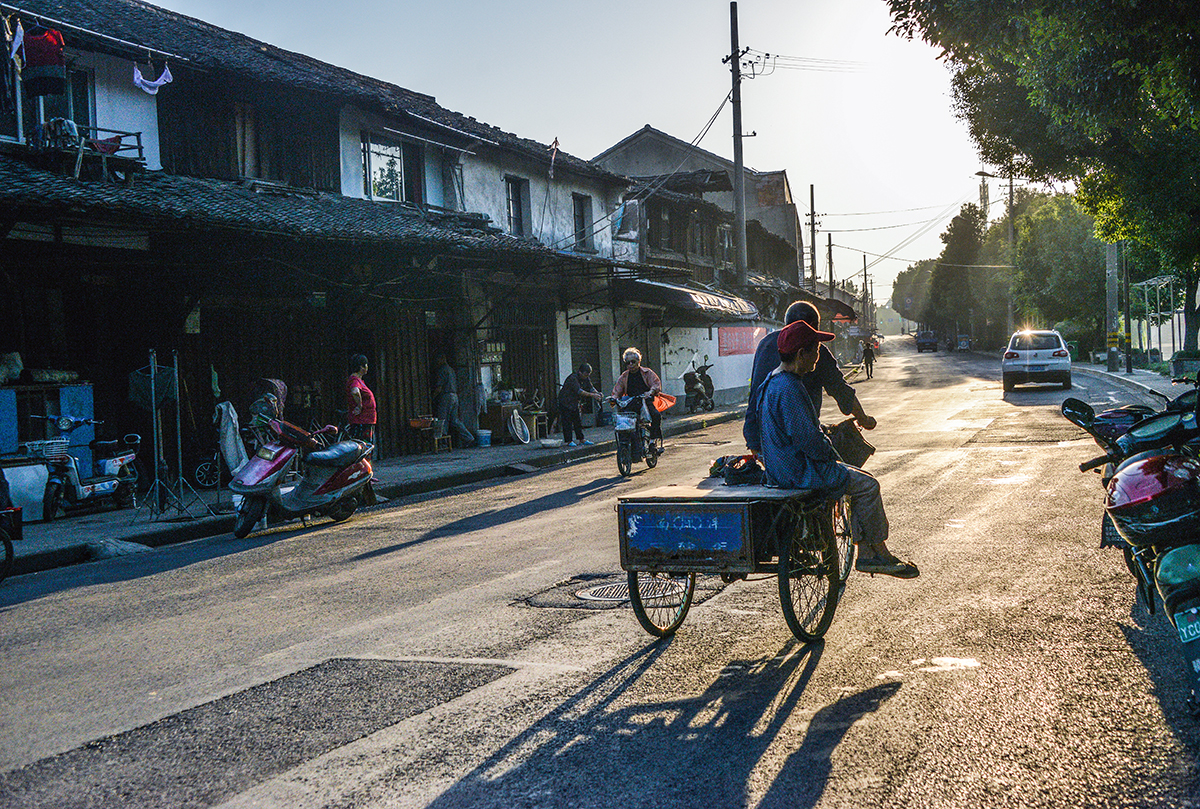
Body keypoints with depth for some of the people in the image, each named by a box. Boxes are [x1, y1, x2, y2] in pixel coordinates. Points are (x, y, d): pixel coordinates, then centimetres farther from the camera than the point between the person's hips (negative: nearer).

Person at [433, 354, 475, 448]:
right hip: (454, 396, 9)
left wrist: (432, 397, -8)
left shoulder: (442, 370, -9)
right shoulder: (451, 369, 19)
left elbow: (439, 387, -15)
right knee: (455, 420, 9)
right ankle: (469, 439, 3)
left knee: (443, 421, -3)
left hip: (445, 397, -9)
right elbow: (456, 385, 21)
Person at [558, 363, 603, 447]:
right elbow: (579, 391, -36)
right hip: (565, 402, -8)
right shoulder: (573, 378, -28)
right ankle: (569, 441, -3)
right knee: (567, 422, -6)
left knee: (578, 421, 9)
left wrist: (598, 393, -20)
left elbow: (591, 388, 1)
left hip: (575, 403, 8)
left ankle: (581, 439, 12)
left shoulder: (586, 378, -2)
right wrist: (592, 395, -41)